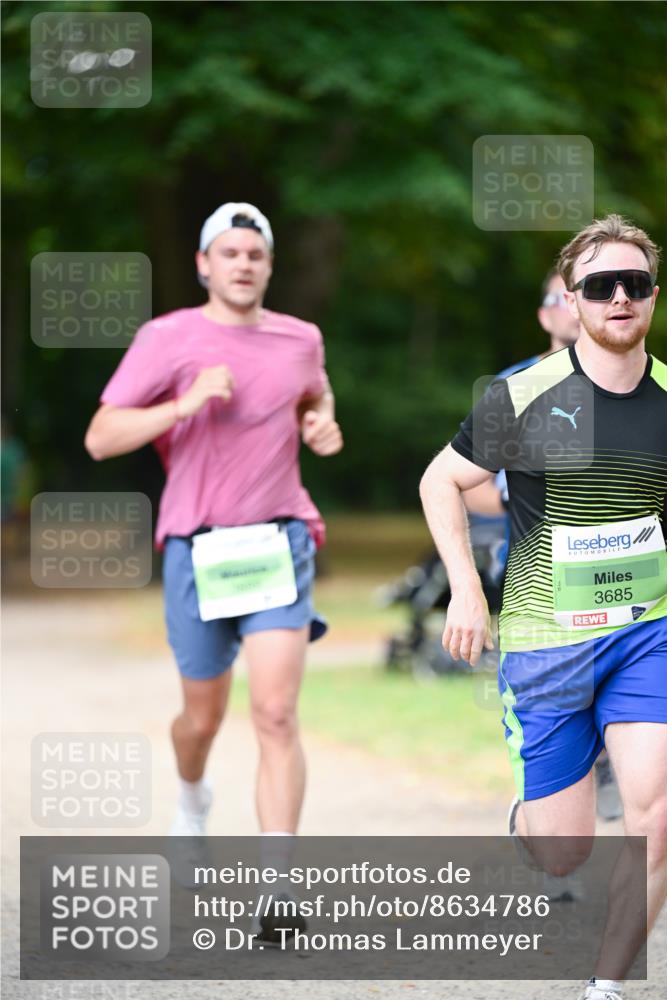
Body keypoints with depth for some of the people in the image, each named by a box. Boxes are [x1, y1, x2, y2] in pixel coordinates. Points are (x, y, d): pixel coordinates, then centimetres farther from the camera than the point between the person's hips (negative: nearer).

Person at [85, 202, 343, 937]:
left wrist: (322, 423, 9)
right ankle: (192, 797, 49)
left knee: (276, 715, -14)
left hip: (279, 544, 1)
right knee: (204, 717, 13)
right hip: (196, 547, -1)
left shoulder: (299, 340, 8)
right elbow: (100, 439, -8)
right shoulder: (165, 339, -2)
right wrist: (187, 402, -20)